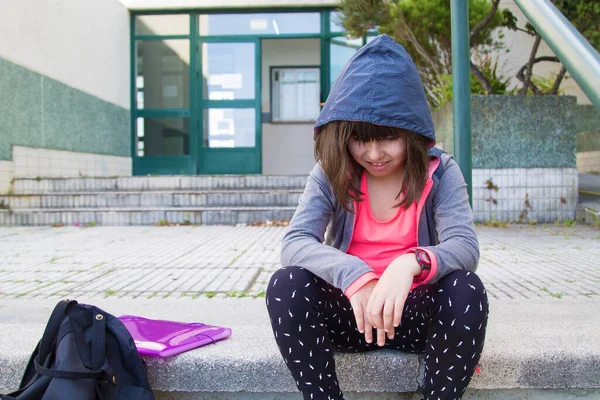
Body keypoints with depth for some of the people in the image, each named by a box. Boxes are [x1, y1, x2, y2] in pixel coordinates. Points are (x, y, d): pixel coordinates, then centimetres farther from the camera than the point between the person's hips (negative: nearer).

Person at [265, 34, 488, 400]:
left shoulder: (439, 172, -6)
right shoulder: (332, 173, -5)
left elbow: (465, 247, -20)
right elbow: (295, 242, -18)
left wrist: (411, 263, -43)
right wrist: (354, 277, -38)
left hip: (414, 309, 0)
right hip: (350, 308, 1)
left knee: (467, 290, -31)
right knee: (286, 285, -27)